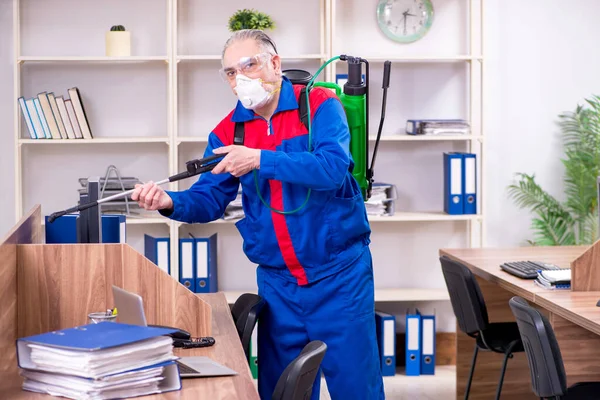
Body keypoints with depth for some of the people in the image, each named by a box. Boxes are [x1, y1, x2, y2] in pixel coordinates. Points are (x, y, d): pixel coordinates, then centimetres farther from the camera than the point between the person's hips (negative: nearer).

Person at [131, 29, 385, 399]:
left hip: (339, 273, -4)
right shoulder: (227, 131, 5)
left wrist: (260, 160, -28)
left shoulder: (320, 105, -8)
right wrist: (171, 203, -19)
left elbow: (333, 167, -24)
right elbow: (209, 201, 2)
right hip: (277, 281, 4)